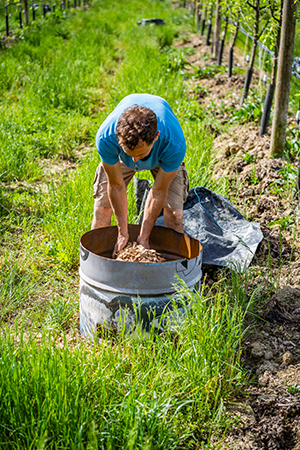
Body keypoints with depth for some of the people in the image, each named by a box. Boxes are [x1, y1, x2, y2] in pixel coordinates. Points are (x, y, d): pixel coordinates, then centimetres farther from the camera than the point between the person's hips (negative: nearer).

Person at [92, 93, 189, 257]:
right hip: (118, 155, 1)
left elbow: (159, 191, -29)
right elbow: (116, 186, -27)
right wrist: (123, 233, -20)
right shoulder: (106, 137, -42)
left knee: (174, 213, -13)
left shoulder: (174, 144, -44)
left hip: (162, 156, -1)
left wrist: (143, 237, -22)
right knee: (102, 207, -8)